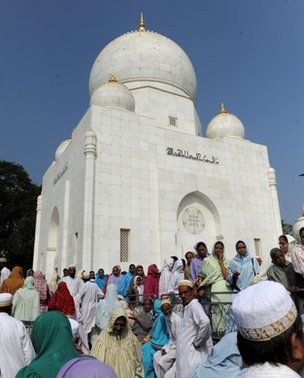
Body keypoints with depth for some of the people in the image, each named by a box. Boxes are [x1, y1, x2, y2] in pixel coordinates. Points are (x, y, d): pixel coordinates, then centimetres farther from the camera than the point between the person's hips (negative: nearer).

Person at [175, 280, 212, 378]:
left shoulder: (194, 305, -14)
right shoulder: (187, 307, 13)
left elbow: (205, 322, -31)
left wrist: (197, 342, -20)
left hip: (192, 353, -9)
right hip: (185, 353, 9)